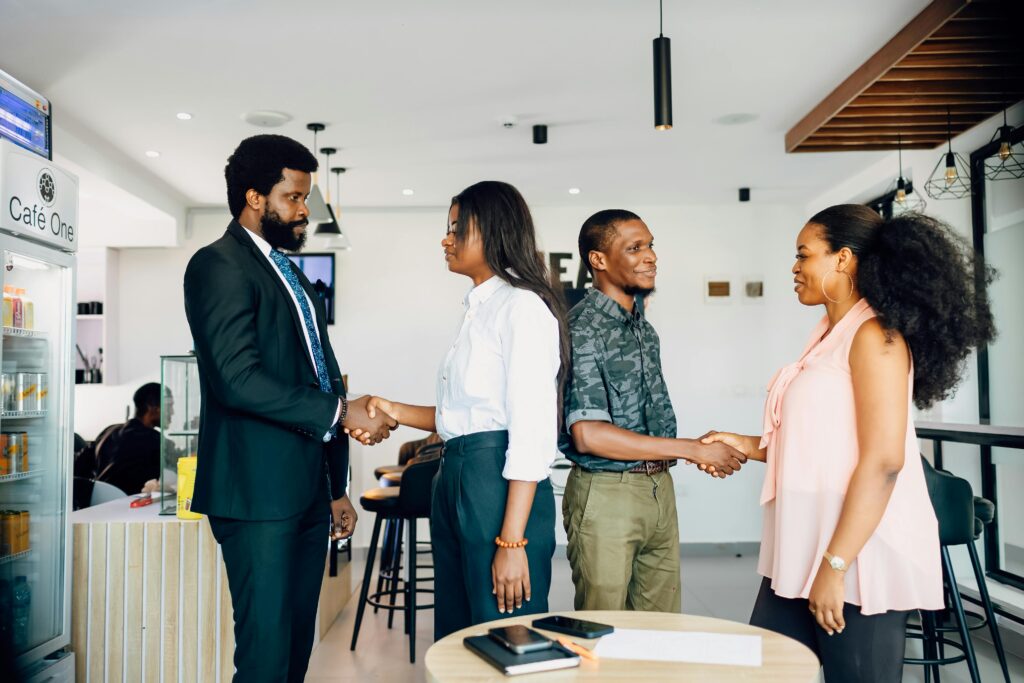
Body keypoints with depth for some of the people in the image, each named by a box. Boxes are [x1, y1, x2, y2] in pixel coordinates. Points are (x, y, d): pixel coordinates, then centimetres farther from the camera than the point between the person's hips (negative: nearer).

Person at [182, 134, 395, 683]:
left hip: (307, 492, 8)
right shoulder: (220, 265, -7)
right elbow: (238, 380, -20)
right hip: (259, 493, -8)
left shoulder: (292, 276, 20)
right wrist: (341, 411, -15)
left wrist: (337, 487, 19)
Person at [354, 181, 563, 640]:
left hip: (499, 486, -9)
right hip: (455, 480, 9)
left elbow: (532, 431, -18)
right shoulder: (478, 309, 16)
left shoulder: (522, 306, -12)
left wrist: (512, 542, -20)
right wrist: (395, 411, 7)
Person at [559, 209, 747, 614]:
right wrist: (692, 450, -18)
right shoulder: (582, 330, -15)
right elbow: (589, 435, -23)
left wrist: (704, 454, 4)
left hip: (659, 489, 7)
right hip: (606, 494, -7)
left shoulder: (643, 326, 11)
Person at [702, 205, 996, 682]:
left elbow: (883, 462, -20)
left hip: (860, 556, -8)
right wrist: (752, 447, 8)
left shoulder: (874, 336, -12)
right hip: (803, 551, 8)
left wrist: (835, 565, -21)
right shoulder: (829, 336, 13)